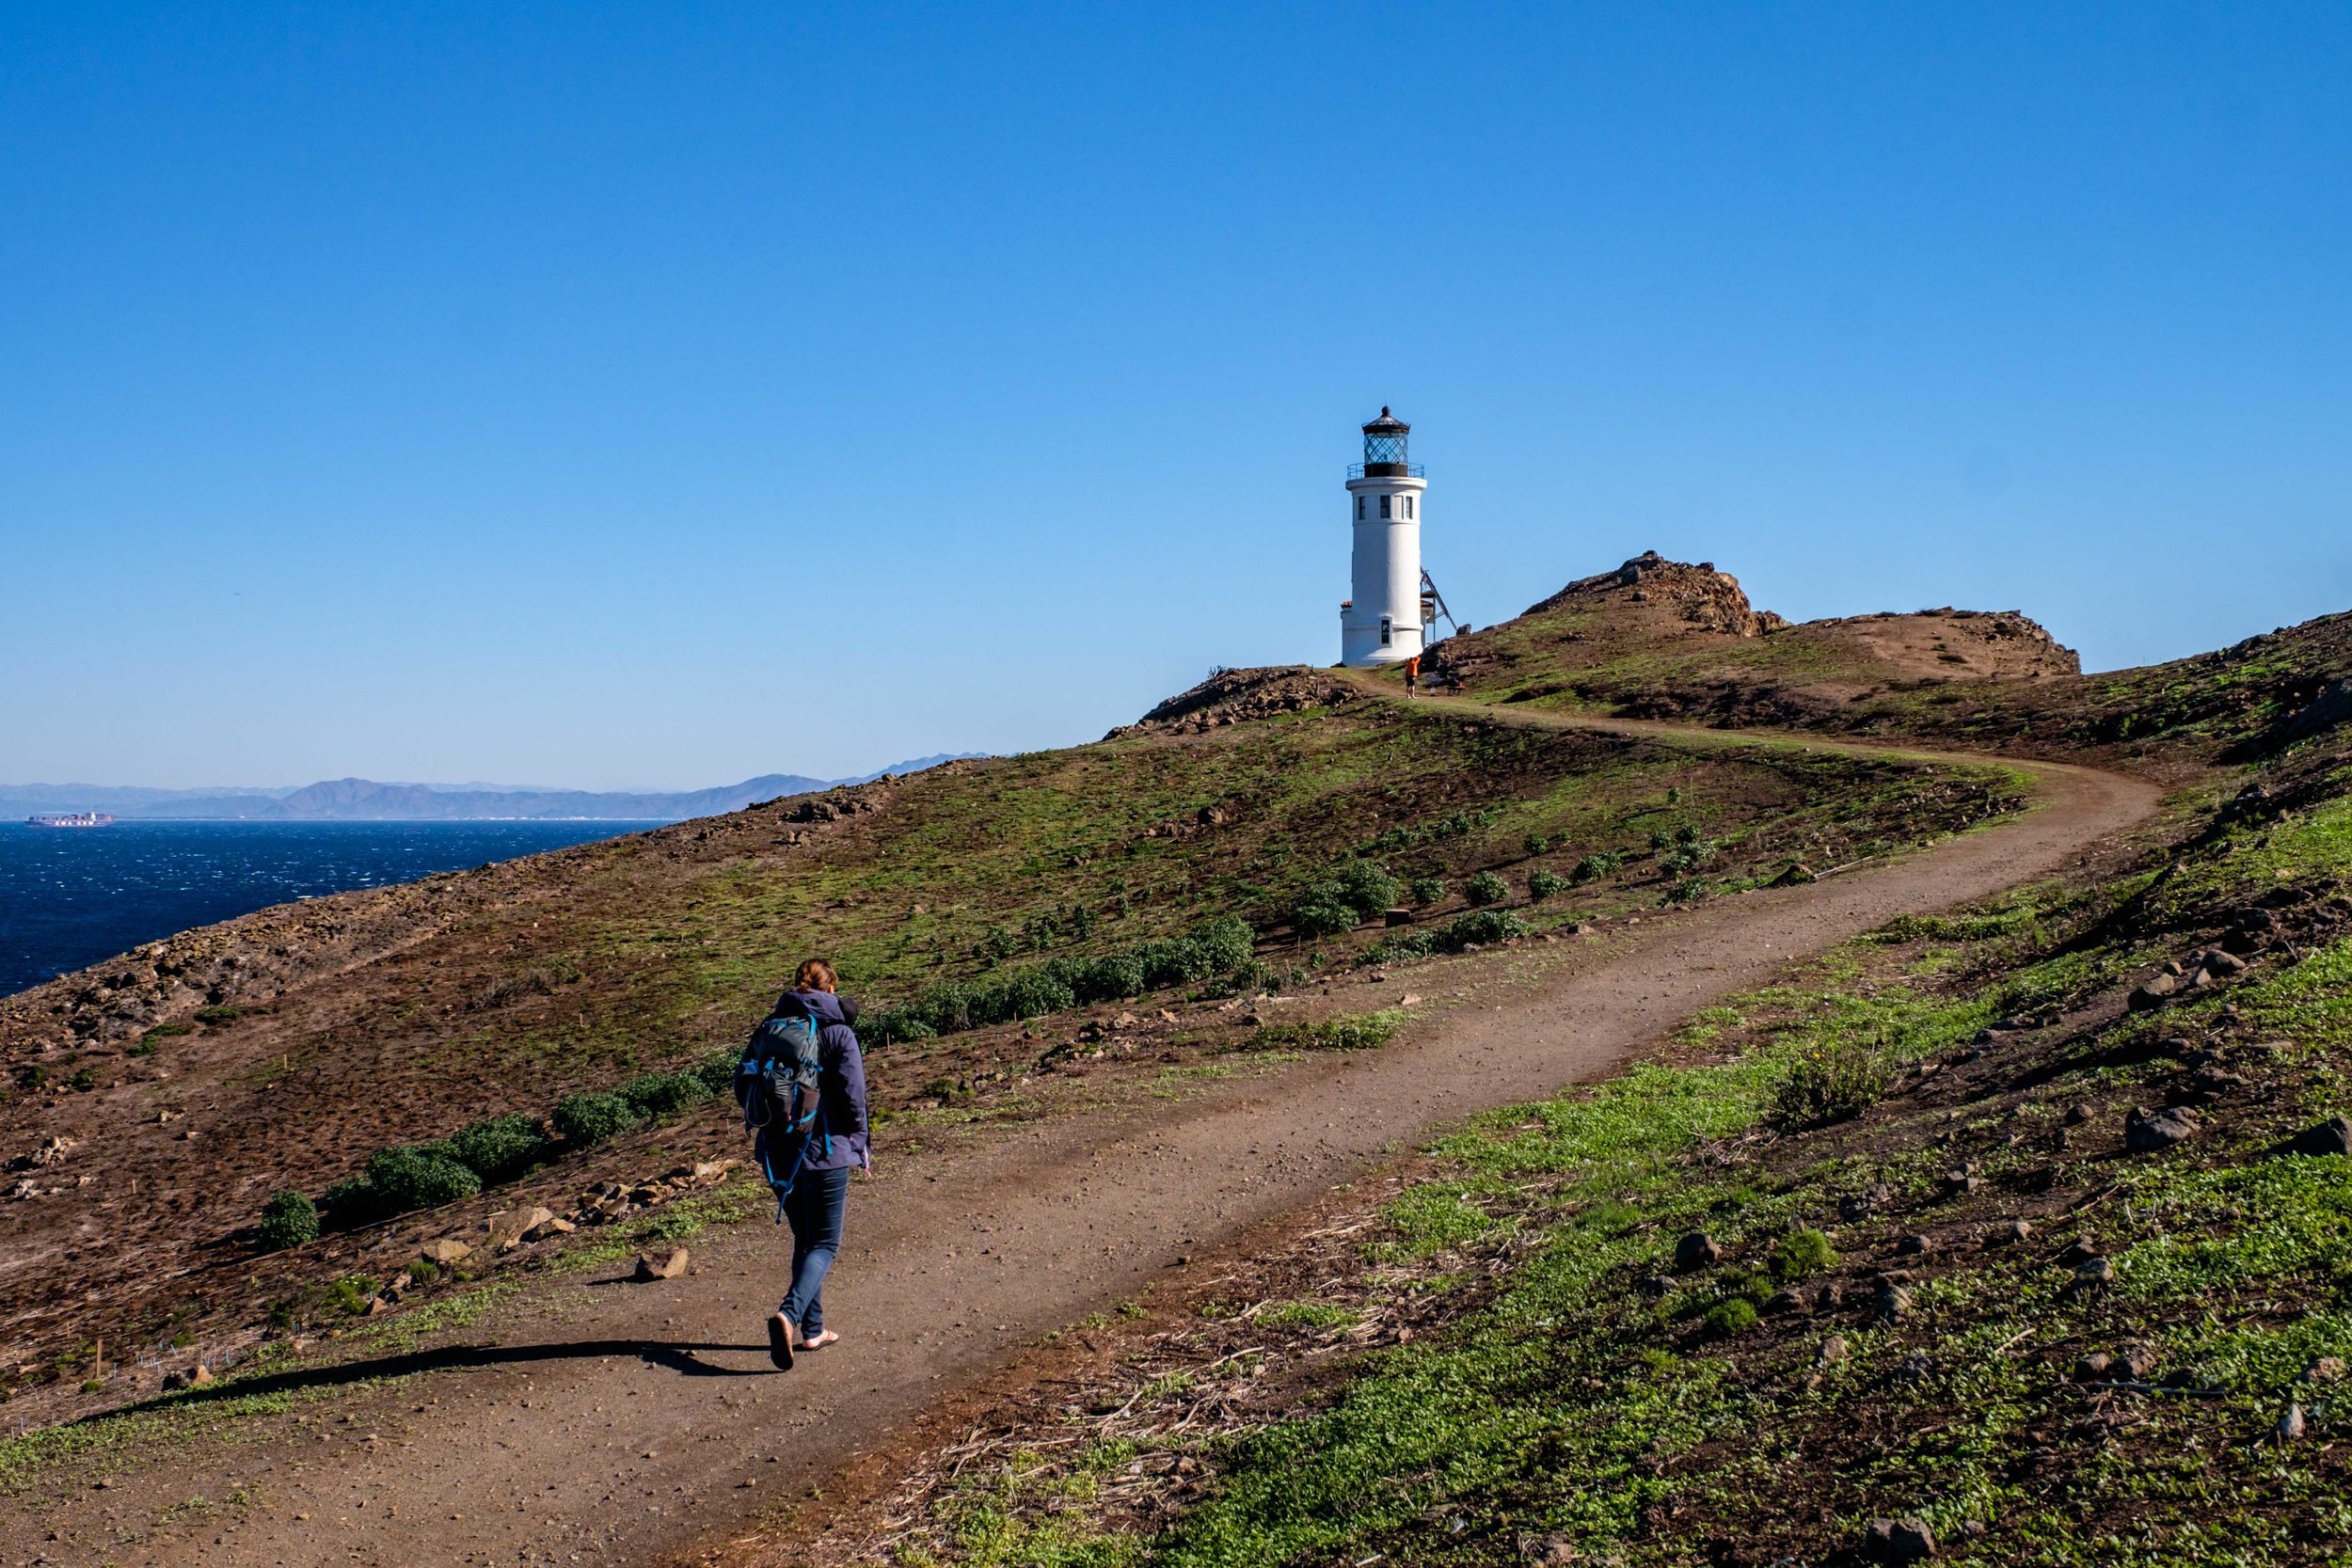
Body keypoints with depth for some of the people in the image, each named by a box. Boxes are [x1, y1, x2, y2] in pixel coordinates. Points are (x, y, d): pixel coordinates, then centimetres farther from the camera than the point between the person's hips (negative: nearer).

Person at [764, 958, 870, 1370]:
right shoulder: (838, 1033, -9)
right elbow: (853, 1097, -11)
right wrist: (860, 1148, 2)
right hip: (825, 1152, -5)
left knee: (804, 1240, 19)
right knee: (824, 1244, 2)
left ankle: (812, 1330, 23)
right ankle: (788, 1314, -21)